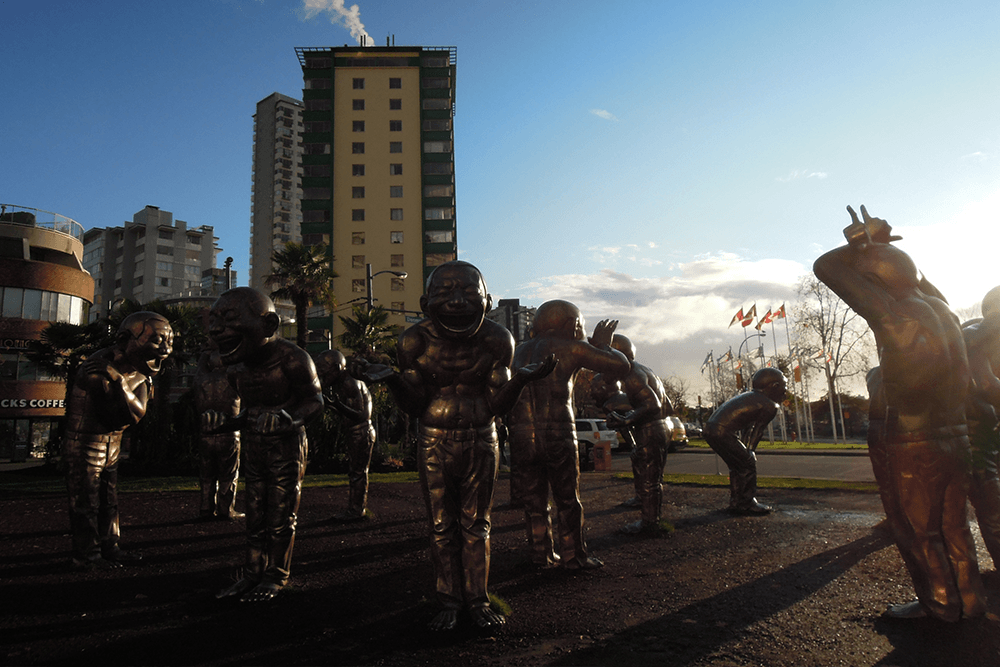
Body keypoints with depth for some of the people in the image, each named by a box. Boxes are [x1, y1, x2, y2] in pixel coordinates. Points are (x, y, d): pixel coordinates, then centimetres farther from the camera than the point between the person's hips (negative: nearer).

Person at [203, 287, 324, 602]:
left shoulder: (291, 359, -19)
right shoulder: (238, 368, 4)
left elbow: (315, 402, -15)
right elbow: (248, 413, 14)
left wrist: (287, 418, -32)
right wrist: (223, 423, -2)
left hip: (288, 446, -6)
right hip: (256, 448, 6)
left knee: (281, 514, 1)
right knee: (255, 514, 11)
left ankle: (276, 576, 14)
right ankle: (253, 573, 22)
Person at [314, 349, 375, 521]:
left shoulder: (351, 385, -22)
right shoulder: (341, 383, 8)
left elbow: (360, 416, -26)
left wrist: (337, 405, -33)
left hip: (361, 432, -10)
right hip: (355, 432, 10)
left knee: (357, 472, -2)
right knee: (357, 471, 16)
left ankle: (355, 511, 6)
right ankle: (360, 508, 26)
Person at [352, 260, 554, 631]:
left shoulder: (497, 340, -12)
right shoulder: (416, 341, -13)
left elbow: (496, 406, -8)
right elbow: (414, 405, -7)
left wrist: (520, 379, -26)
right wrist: (390, 379, -25)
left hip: (481, 442, 1)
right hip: (436, 444, 0)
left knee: (476, 525, 10)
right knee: (442, 527, 8)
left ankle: (478, 599, 23)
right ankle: (449, 602, 22)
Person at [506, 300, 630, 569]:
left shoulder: (520, 350, 17)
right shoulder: (571, 348, 1)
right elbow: (620, 367, 2)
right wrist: (602, 344, 21)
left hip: (521, 436, 5)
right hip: (558, 435, -4)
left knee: (534, 501, 14)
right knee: (567, 500, 9)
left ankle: (542, 554, 21)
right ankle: (573, 556, 17)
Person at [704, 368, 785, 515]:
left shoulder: (748, 396, 24)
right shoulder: (770, 406, -2)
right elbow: (757, 432, 4)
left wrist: (746, 450, 29)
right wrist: (750, 451, 17)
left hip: (710, 429, 9)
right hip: (723, 433, -9)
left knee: (737, 465, 22)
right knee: (748, 464, 3)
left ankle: (736, 502, 29)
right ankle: (747, 504, 10)